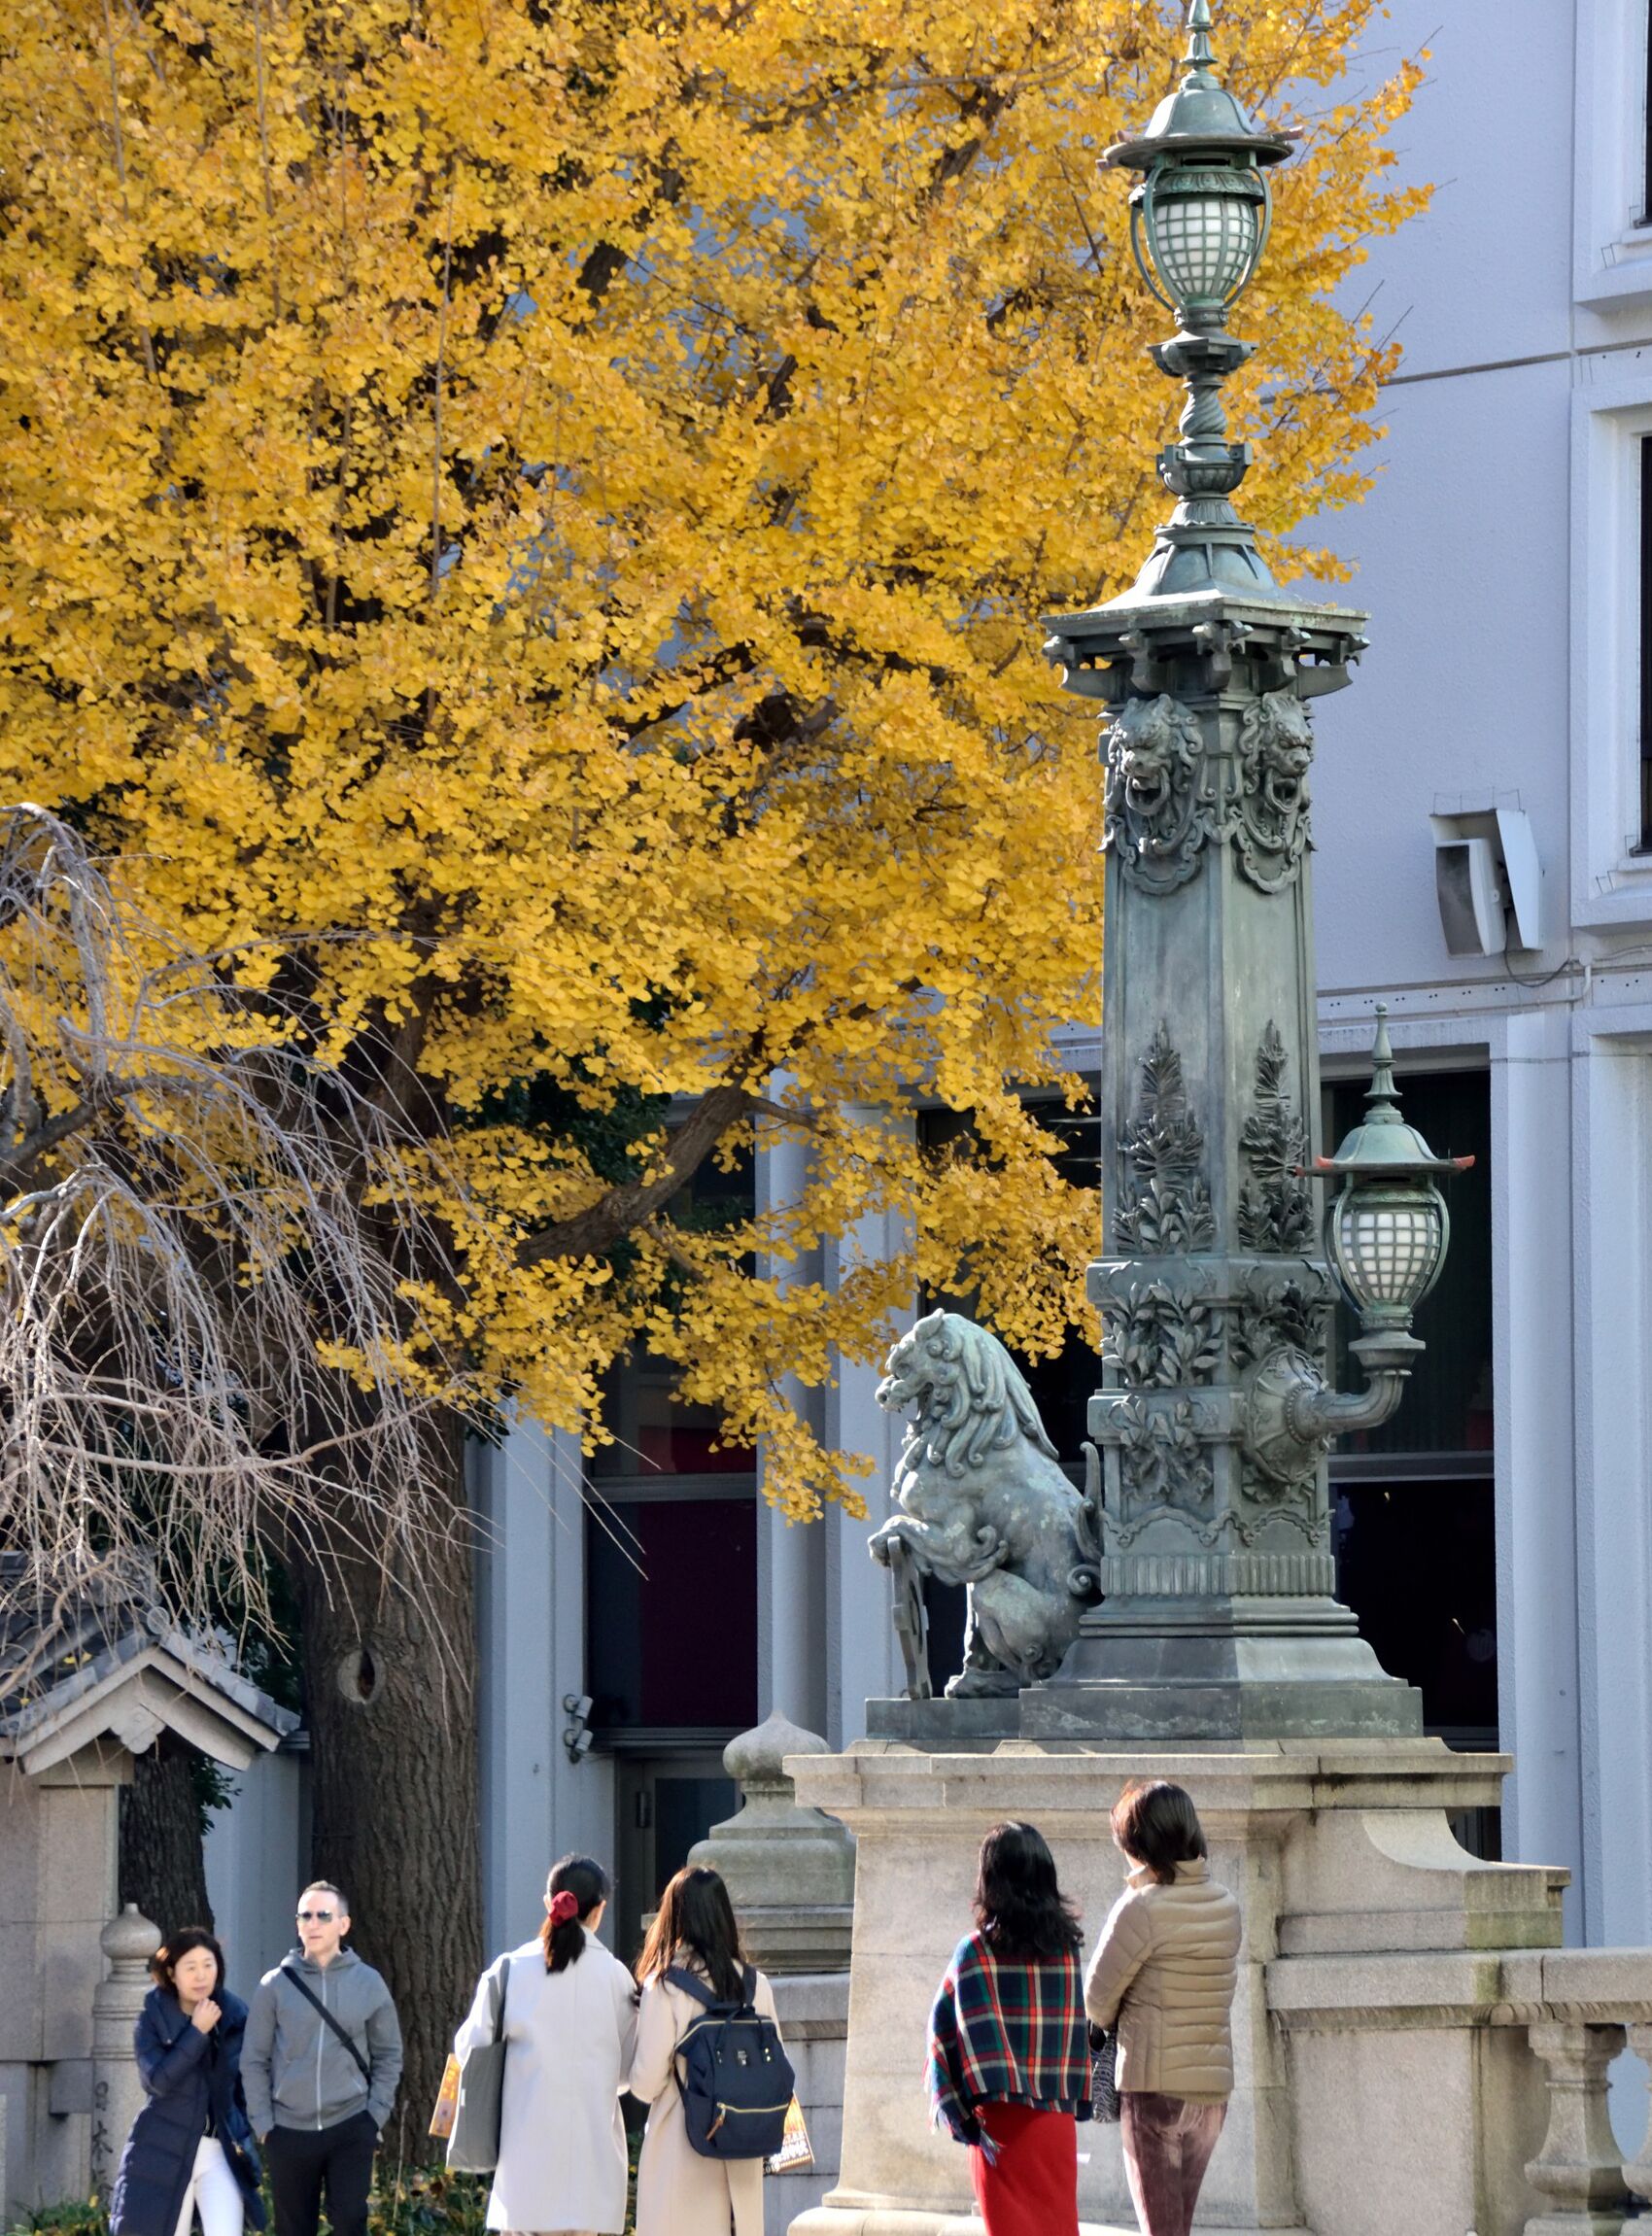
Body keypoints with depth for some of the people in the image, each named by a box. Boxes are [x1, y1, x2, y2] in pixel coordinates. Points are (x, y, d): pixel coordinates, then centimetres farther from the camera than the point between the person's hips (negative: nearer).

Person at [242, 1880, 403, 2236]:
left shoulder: (368, 1983, 3)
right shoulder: (275, 1986, 1)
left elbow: (388, 2055, 9)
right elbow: (254, 2060, 4)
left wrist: (376, 2114, 0)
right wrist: (263, 2122, -2)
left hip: (350, 2129, -1)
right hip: (290, 2130, 1)